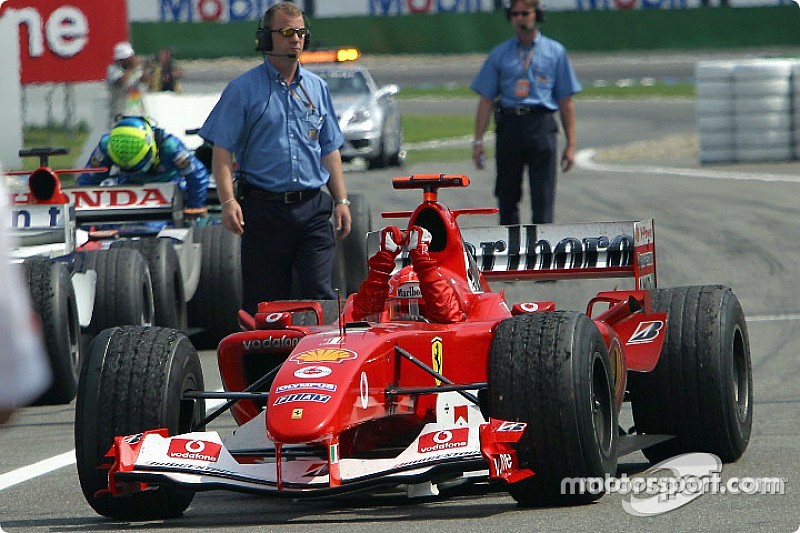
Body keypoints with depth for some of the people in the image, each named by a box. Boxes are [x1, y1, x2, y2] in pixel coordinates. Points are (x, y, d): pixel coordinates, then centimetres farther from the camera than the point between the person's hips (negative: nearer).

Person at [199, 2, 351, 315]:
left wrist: (341, 200, 11)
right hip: (264, 209, -3)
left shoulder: (317, 88, 13)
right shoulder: (243, 89, 0)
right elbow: (222, 151, -5)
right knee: (263, 303, 2)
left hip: (312, 209, 3)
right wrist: (228, 201, -17)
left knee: (320, 294, -6)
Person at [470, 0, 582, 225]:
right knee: (507, 196, 7)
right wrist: (478, 141, 0)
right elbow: (485, 100, 9)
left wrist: (571, 143, 4)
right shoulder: (500, 54, 12)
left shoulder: (555, 52, 11)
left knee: (543, 196, -8)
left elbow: (565, 102, 9)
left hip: (542, 128, -2)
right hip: (509, 127, 2)